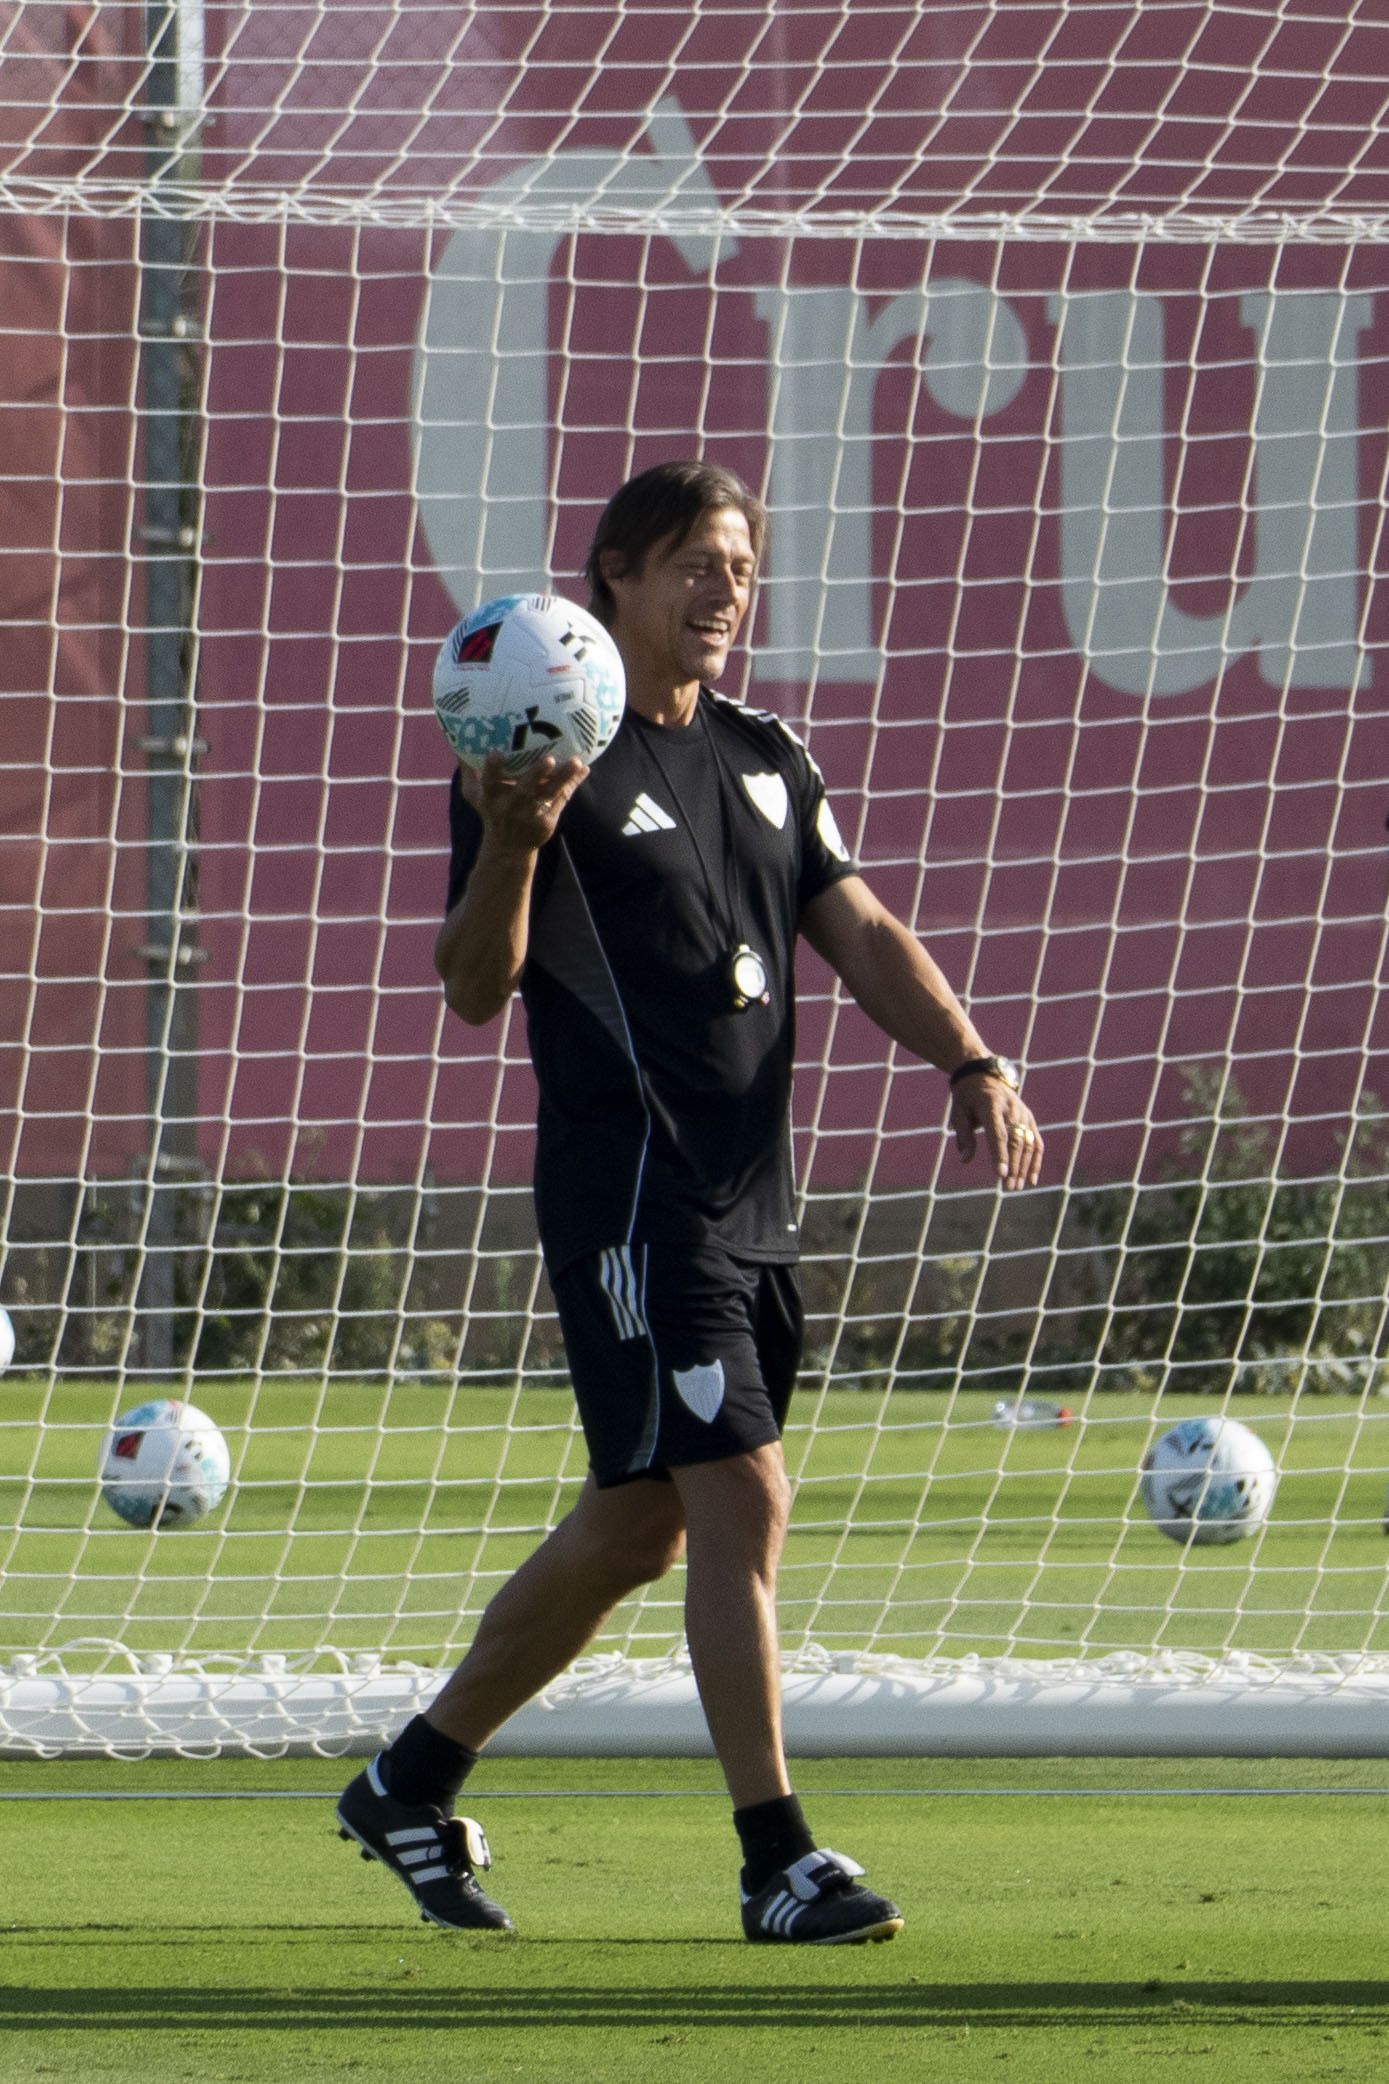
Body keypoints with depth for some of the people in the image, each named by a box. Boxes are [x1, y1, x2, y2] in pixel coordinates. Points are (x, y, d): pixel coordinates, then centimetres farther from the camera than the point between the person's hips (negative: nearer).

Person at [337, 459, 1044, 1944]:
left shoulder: (766, 761, 17)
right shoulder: (553, 758, -6)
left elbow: (862, 934, 14)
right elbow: (475, 988, -9)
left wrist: (970, 1063, -1)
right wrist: (510, 840, -27)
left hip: (751, 1196, 8)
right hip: (627, 1192, -8)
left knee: (638, 1524, 13)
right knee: (743, 1497, -15)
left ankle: (414, 1781, 28)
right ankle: (776, 1861, -12)